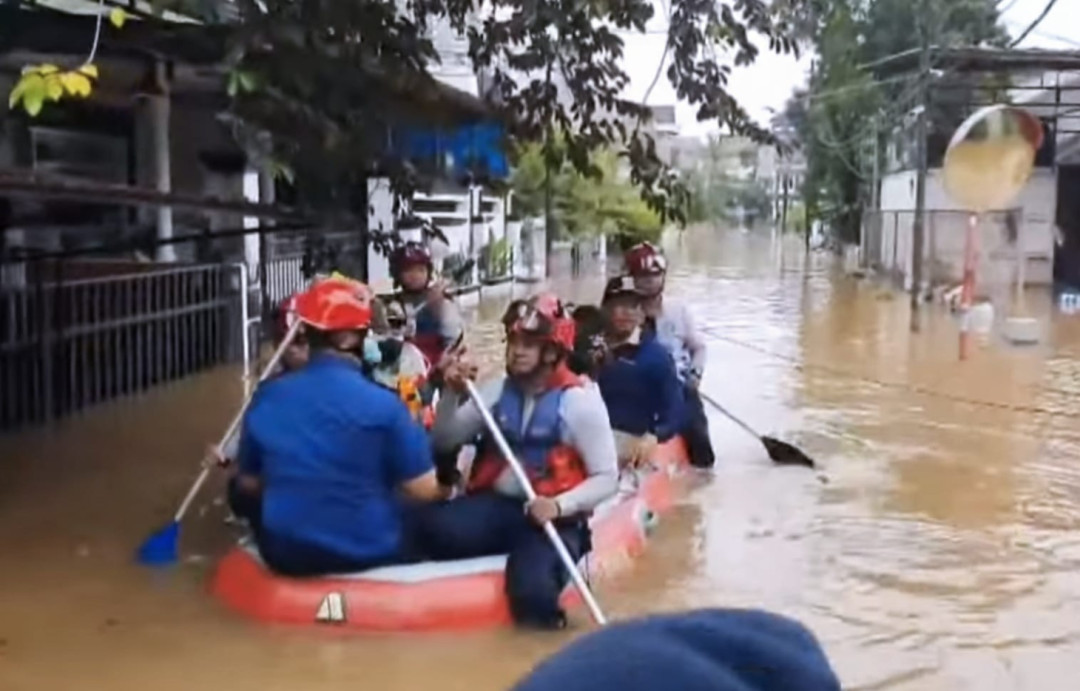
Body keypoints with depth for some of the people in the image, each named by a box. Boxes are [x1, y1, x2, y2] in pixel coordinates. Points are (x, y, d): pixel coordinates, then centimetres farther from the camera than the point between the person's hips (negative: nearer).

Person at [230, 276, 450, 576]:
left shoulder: (266, 397, -5)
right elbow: (425, 491, -13)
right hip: (370, 552, -1)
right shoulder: (382, 403, -16)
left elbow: (249, 483, 7)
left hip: (285, 554, 2)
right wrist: (447, 488, 9)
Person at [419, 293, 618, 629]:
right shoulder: (497, 390, 7)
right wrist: (452, 393, -9)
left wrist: (559, 506, -24)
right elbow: (443, 442, 8)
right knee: (434, 525, -27)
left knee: (531, 593, -30)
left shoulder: (580, 400, -6)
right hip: (495, 505, 4)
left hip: (553, 519, -3)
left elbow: (606, 478, -8)